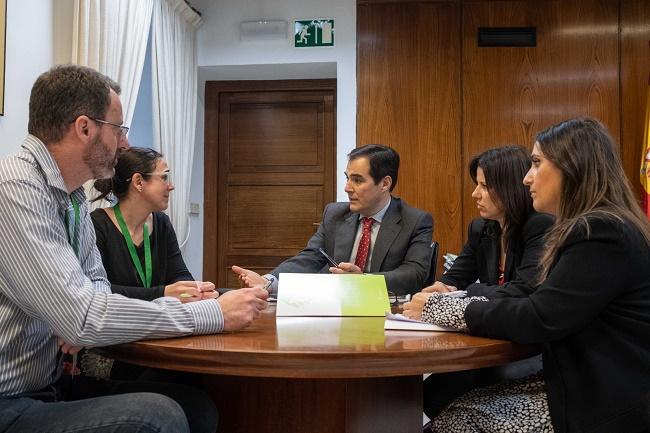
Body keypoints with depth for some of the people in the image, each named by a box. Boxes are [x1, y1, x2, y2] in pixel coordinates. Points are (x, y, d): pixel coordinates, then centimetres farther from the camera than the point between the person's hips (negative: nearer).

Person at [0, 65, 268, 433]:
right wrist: (215, 313, -20)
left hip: (51, 384, 8)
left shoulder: (73, 195, 7)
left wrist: (80, 321, -8)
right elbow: (81, 318, -27)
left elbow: (95, 282, 17)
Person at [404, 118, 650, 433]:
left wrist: (440, 308, -14)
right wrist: (457, 299, 2)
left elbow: (537, 319, -23)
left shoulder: (603, 233, -19)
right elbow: (538, 301, 12)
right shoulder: (593, 228, 14)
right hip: (582, 386, 8)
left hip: (606, 407, -8)